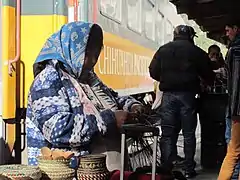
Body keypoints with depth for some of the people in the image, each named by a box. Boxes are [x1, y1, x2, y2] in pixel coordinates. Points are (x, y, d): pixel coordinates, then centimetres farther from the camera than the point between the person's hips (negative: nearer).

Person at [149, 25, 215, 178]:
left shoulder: (163, 50, 7)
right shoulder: (196, 51, 1)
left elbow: (153, 72, 6)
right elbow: (208, 74, 4)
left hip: (168, 95, 2)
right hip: (187, 94, -1)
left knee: (168, 134, 5)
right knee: (189, 133, 7)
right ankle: (189, 169, 9)